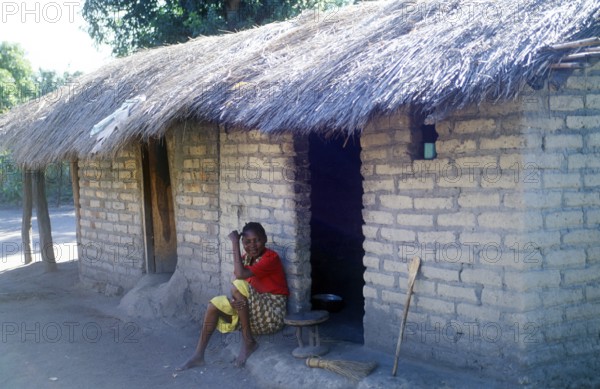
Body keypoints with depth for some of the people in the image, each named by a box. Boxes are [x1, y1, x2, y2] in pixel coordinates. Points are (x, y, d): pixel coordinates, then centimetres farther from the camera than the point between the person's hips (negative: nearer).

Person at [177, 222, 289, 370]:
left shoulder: (271, 257, -18)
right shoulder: (246, 259, 7)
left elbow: (240, 274, -30)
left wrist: (234, 243, -23)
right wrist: (236, 300, -21)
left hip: (272, 312, -8)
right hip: (253, 308, 8)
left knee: (239, 285, -27)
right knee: (215, 304, 4)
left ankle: (248, 341, -14)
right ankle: (198, 355, 7)